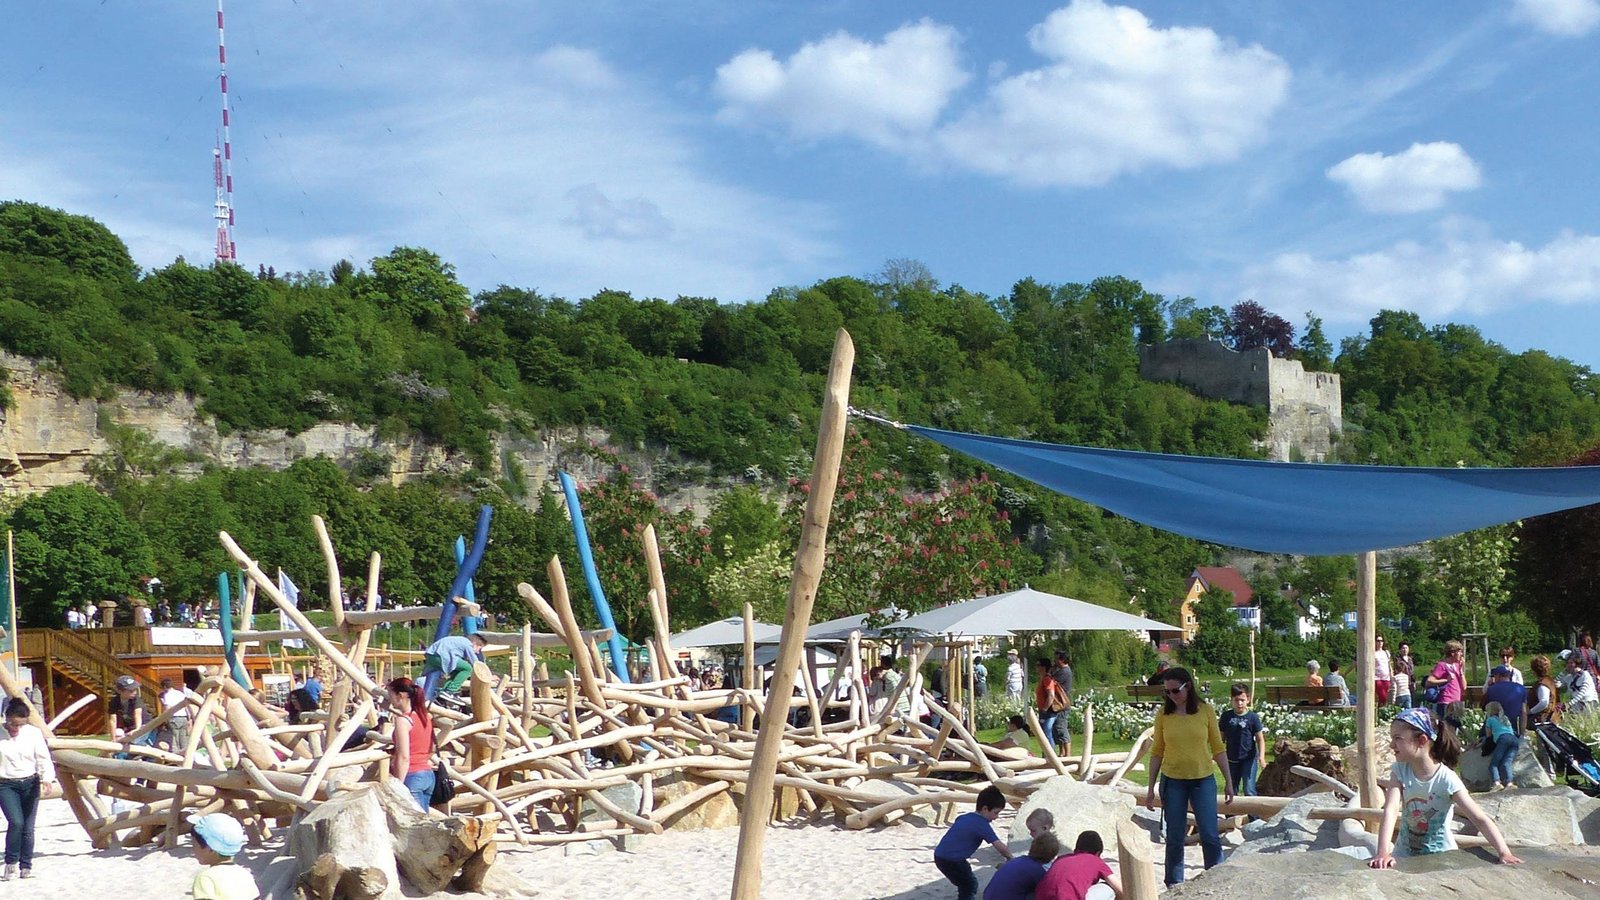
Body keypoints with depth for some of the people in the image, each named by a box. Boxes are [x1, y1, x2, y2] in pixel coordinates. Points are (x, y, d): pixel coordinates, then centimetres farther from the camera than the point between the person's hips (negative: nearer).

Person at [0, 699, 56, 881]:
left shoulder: (34, 732, 2)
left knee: (28, 827, 1)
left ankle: (26, 866, 13)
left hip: (30, 784, 2)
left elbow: (43, 758, -1)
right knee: (16, 822, -18)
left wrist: (47, 777, -18)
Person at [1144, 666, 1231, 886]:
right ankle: (1174, 886, 16)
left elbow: (1218, 748, 3)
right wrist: (1151, 788, 4)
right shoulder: (1163, 714, -1)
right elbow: (1157, 752, 4)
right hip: (1172, 781, 1)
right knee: (1174, 839, 6)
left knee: (1210, 836, -3)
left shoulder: (1205, 711, -3)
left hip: (1203, 780, -1)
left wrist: (1228, 782, 3)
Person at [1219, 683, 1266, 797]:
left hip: (1249, 759, -3)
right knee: (1231, 791, 13)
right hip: (1232, 760, 3)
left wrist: (1261, 756, -18)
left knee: (1249, 790, -8)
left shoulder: (1252, 717, -8)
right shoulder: (1226, 716, -1)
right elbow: (1221, 738, 7)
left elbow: (1260, 739, -6)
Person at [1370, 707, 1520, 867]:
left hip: (1441, 854, -2)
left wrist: (1504, 853, -32)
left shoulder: (1447, 780, -19)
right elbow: (1390, 811, -22)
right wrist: (1383, 853, -35)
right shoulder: (1399, 770, -10)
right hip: (1405, 854, 2)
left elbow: (1481, 819, -20)